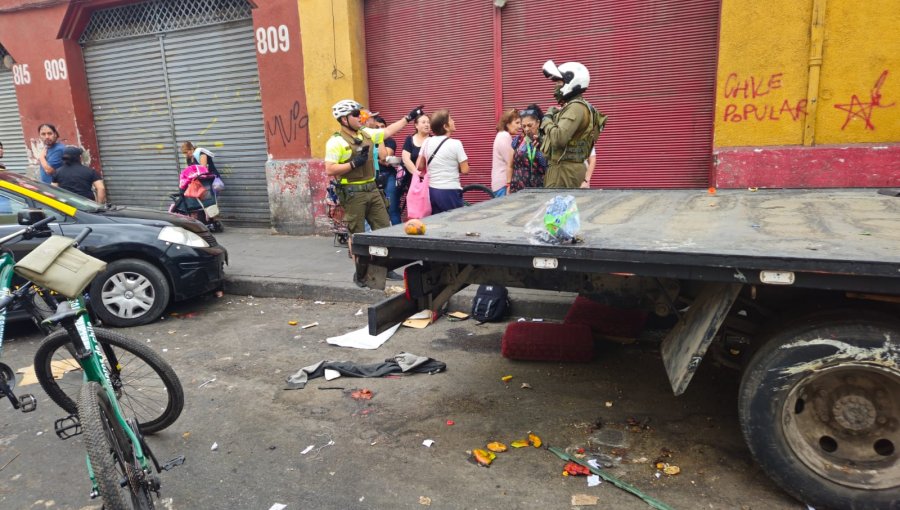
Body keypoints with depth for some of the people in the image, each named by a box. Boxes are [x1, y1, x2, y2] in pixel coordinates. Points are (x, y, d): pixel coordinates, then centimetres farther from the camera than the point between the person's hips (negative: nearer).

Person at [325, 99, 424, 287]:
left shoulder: (366, 133, 9)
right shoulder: (336, 142, -12)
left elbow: (388, 131, 21)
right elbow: (329, 170, -17)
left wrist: (408, 118, 22)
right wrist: (354, 163, -21)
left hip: (372, 189, 7)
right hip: (353, 193, -7)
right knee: (358, 236, 2)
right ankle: (360, 274, 15)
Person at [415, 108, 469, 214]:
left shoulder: (427, 142, 3)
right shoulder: (455, 143, -12)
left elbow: (419, 166, 9)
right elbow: (465, 170, -10)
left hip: (431, 191, 6)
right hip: (450, 192, -6)